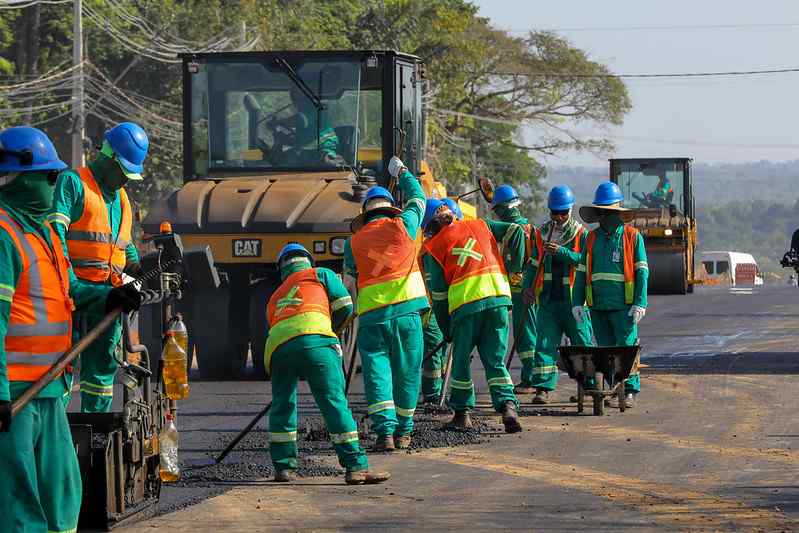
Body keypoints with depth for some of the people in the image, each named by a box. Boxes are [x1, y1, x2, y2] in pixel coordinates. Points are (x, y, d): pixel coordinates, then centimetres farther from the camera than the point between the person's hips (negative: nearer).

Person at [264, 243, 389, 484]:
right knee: (335, 402, -5)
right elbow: (344, 305, 18)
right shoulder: (321, 274, 27)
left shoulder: (274, 298, 38)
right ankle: (355, 467, -10)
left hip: (277, 347, 4)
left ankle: (283, 466, 21)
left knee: (282, 405, 21)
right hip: (314, 341, -4)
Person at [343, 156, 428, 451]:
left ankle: (385, 430, -14)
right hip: (406, 310, 0)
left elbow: (350, 271, 21)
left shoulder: (354, 242, 6)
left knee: (377, 373, -1)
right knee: (407, 372, 10)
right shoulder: (402, 226, 5)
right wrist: (402, 173, 39)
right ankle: (403, 431, 16)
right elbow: (418, 199, 23)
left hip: (371, 316, 0)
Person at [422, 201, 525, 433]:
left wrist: (446, 330, 15)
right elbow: (515, 231, 10)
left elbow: (438, 293, 8)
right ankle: (508, 405, -12)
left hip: (465, 304, -3)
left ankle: (462, 413, 18)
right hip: (498, 296, 3)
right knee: (495, 361, 8)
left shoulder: (434, 248, 9)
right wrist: (516, 266, 17)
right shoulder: (479, 226, 17)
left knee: (461, 361, 15)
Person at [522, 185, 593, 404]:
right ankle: (543, 388, -6)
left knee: (581, 343, 5)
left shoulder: (581, 234, -1)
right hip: (548, 300, 3)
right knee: (544, 343, -5)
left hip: (573, 300, -3)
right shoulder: (541, 235, 12)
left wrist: (561, 252, -23)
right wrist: (527, 287, 2)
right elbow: (533, 264, 18)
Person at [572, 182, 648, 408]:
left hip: (623, 305, -4)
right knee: (605, 349, 6)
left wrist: (640, 303, -10)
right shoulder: (592, 239, 13)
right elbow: (582, 272, 15)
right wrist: (577, 302, 7)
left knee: (626, 347, -6)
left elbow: (641, 271, -2)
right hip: (597, 305, 4)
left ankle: (630, 391, -2)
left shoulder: (632, 236, 1)